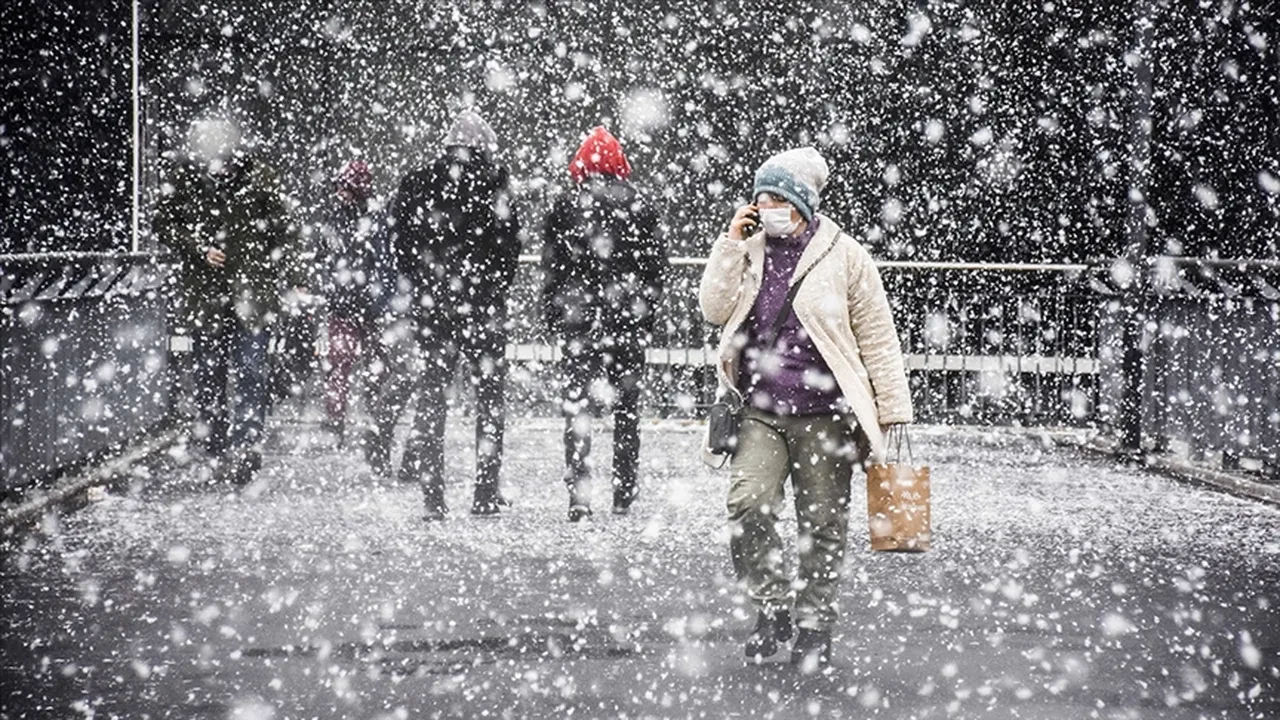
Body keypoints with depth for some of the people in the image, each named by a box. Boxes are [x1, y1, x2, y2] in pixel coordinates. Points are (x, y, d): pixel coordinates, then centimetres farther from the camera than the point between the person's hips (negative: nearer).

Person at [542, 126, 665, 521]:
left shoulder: (565, 206, -2)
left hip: (578, 321, -1)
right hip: (628, 320, 1)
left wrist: (553, 318, 8)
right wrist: (648, 315, 13)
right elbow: (655, 266, 5)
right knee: (626, 405, 11)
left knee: (576, 403, 0)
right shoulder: (639, 207, 1)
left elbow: (552, 267, 0)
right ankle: (624, 492, 14)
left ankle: (579, 492, -11)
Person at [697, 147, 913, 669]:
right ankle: (772, 605, 2)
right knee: (747, 506, -17)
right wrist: (730, 243, -5)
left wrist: (892, 407, 0)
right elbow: (714, 309, 0)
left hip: (823, 414, -2)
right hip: (759, 413, 2)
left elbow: (877, 336, 3)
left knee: (822, 524, 4)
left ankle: (814, 624, 19)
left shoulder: (843, 255, 0)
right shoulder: (748, 250, 11)